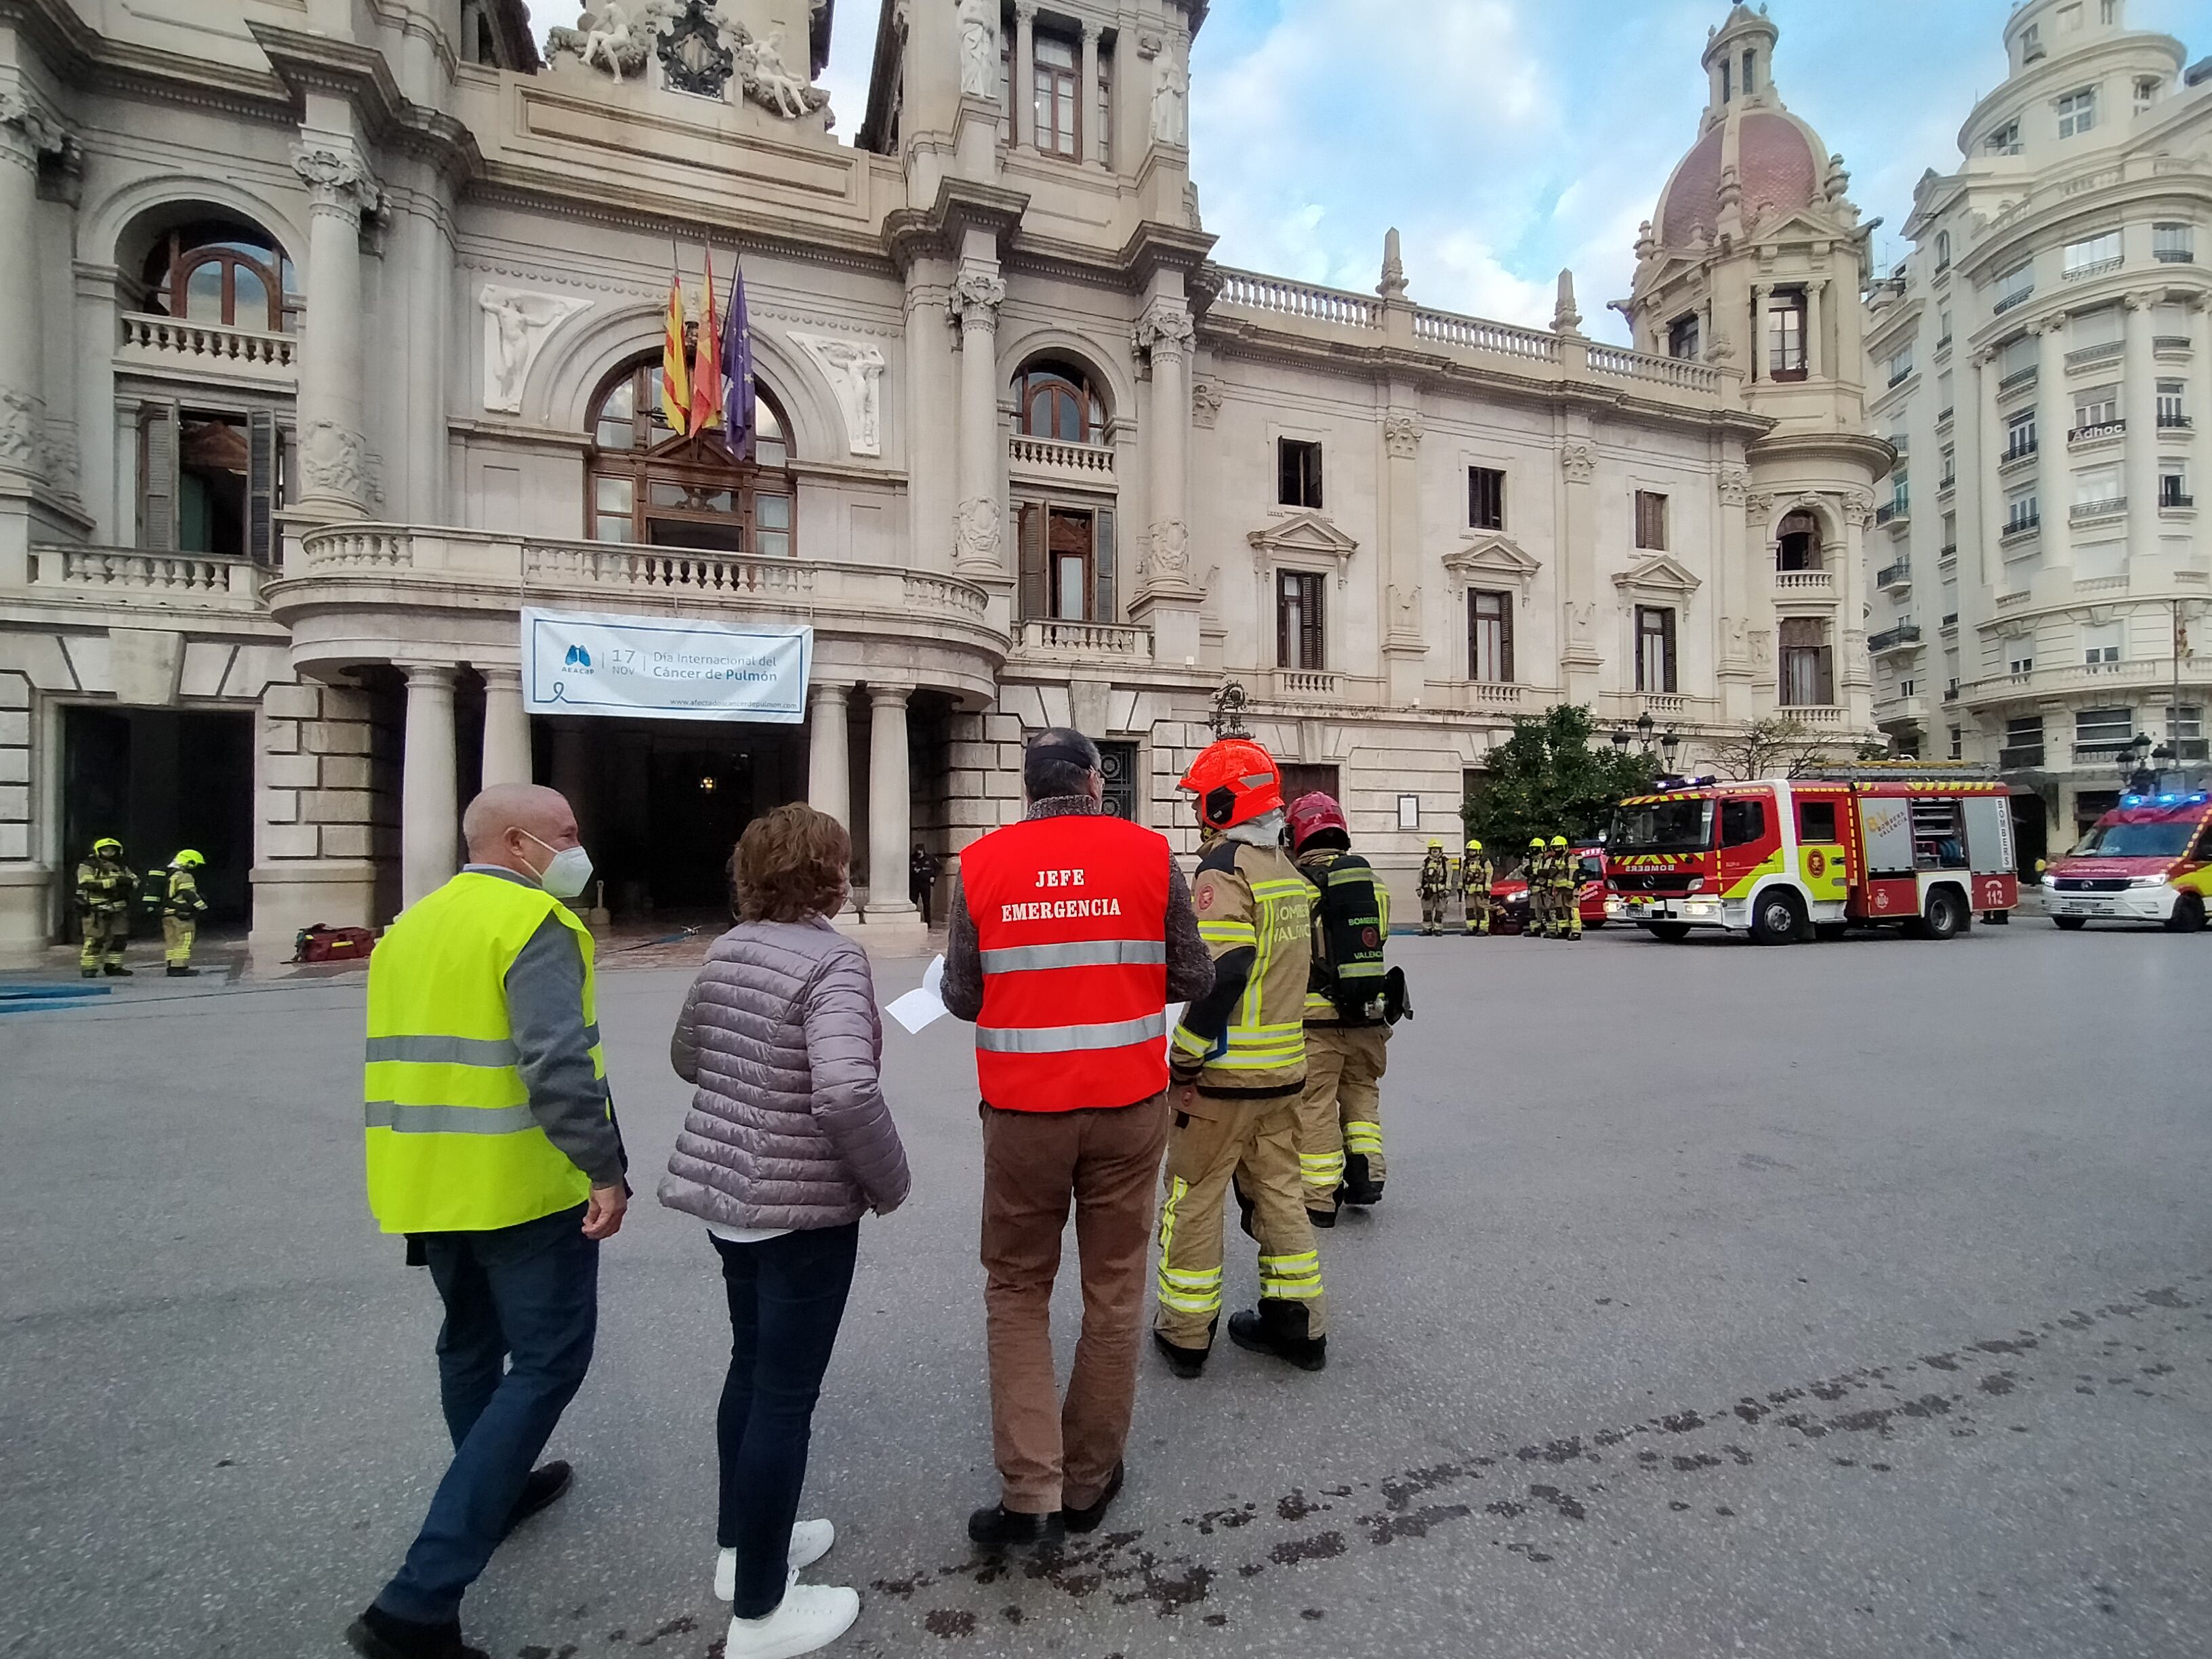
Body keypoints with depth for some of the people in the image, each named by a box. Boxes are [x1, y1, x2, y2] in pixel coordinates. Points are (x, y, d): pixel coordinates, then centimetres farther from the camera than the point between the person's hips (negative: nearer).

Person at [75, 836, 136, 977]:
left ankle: (113, 966, 20)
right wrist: (114, 882, -22)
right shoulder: (88, 866, -4)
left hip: (118, 910, 6)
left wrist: (129, 883, -11)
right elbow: (88, 884, -18)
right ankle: (88, 968, -1)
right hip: (96, 910, -6)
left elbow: (135, 881, 13)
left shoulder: (121, 867, 14)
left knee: (119, 939, 9)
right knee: (95, 940, -7)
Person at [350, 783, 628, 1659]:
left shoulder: (413, 923, 11)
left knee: (471, 1342, 25)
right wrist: (607, 1169, -22)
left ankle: (493, 1490, 45)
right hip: (523, 1184, -9)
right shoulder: (536, 924, -16)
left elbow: (402, 1055, 17)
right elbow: (559, 1063, -27)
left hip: (431, 1182, 9)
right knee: (546, 1363, 3)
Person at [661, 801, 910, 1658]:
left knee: (752, 1364, 24)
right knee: (787, 1392, 7)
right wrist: (890, 1182, -17)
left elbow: (687, 1057, 17)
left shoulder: (728, 948, 4)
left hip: (721, 1186, 8)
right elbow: (846, 1093, -32)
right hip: (801, 1205, -8)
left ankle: (741, 1545, 42)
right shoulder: (832, 957, -21)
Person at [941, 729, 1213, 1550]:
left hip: (1023, 1109, 0)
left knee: (1017, 1290, 17)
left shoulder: (982, 864, -5)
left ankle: (1030, 1489, 13)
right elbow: (1194, 979, -1)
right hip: (1128, 1106, 1)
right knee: (1114, 1291, 16)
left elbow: (962, 997, -2)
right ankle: (1087, 1482, 30)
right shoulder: (1148, 853, -6)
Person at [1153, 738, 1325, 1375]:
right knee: (1279, 1190, 18)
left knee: (1194, 1199, 7)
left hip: (1223, 1073, -8)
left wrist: (1183, 1058, -18)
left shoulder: (1225, 869, -16)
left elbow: (1219, 975, -25)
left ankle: (1185, 1335, 20)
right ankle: (1297, 1323, 27)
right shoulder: (1288, 869, 11)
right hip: (1285, 1069, 8)